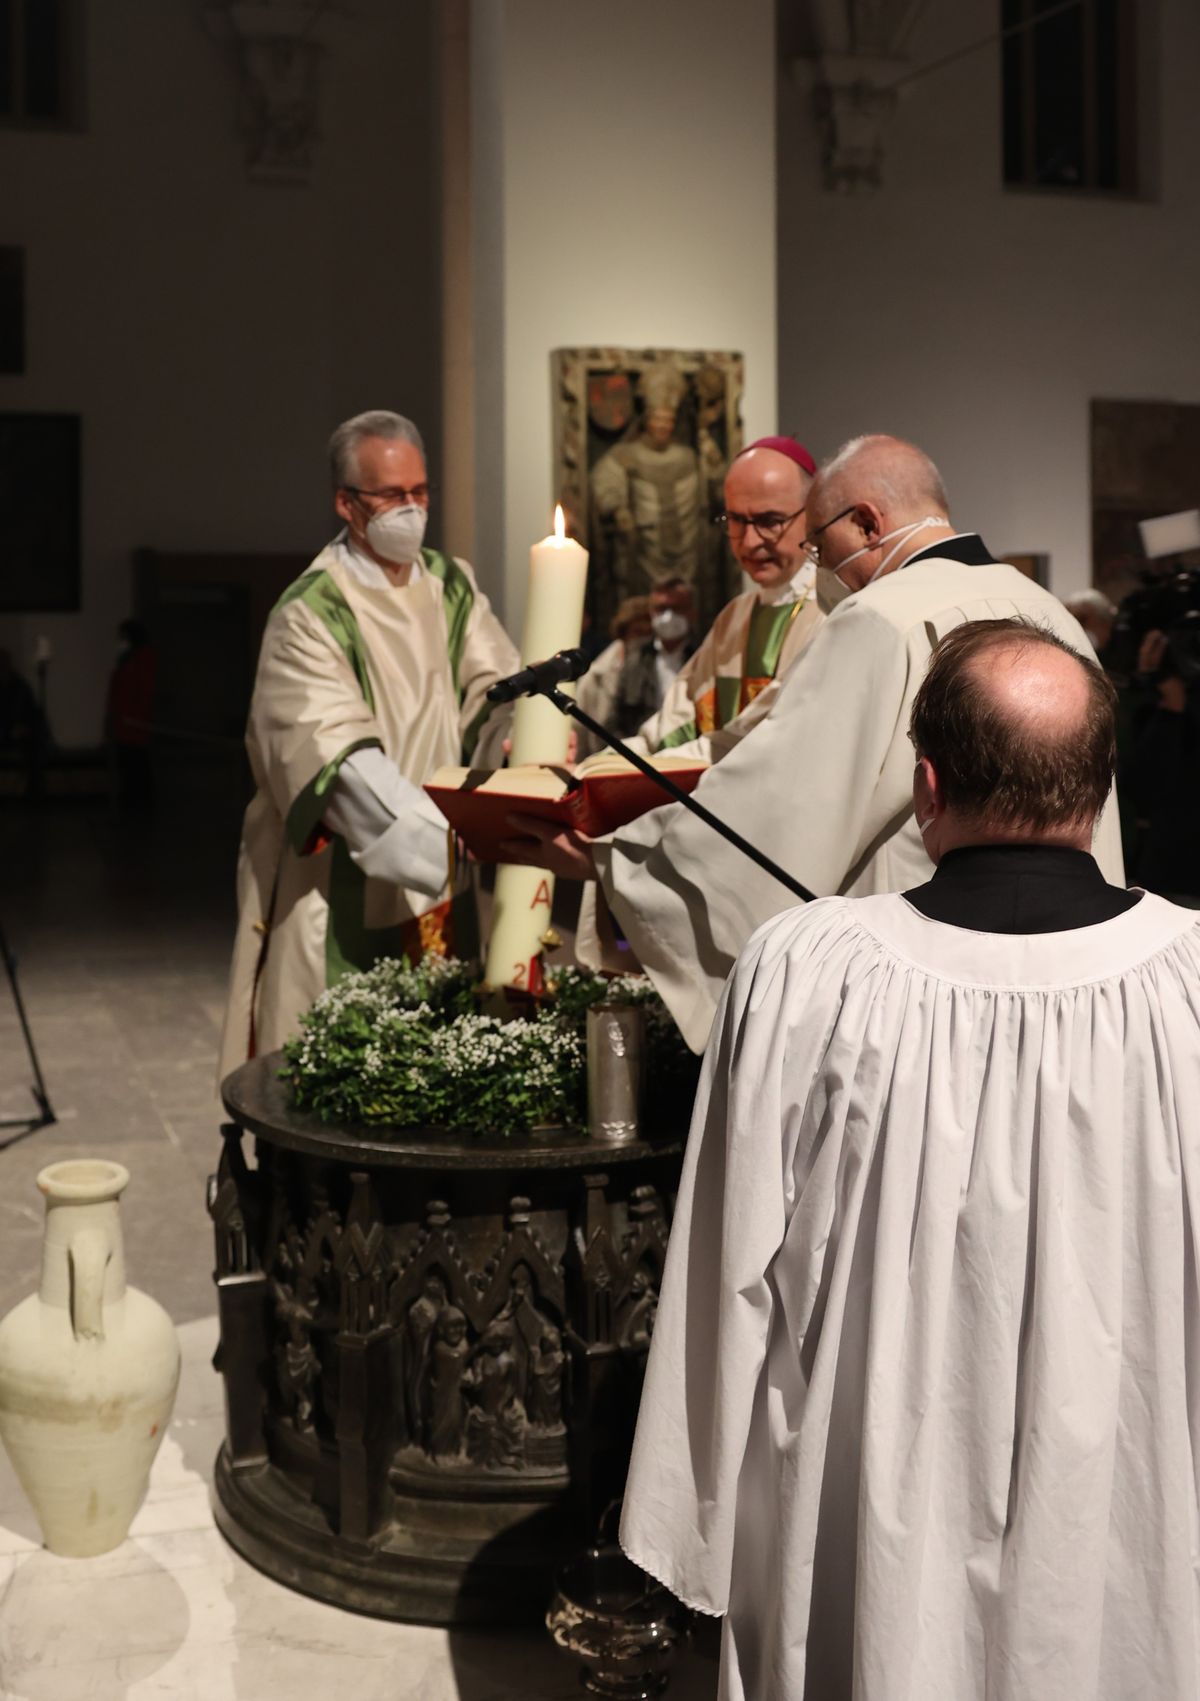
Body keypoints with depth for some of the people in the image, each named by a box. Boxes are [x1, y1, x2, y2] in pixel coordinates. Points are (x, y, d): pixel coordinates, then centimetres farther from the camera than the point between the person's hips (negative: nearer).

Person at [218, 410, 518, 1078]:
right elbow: (342, 761, -23)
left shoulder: (452, 587, 8)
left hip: (441, 881, 6)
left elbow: (496, 687, 1)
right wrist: (447, 842, -35)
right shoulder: (310, 616, -13)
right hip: (344, 889, -5)